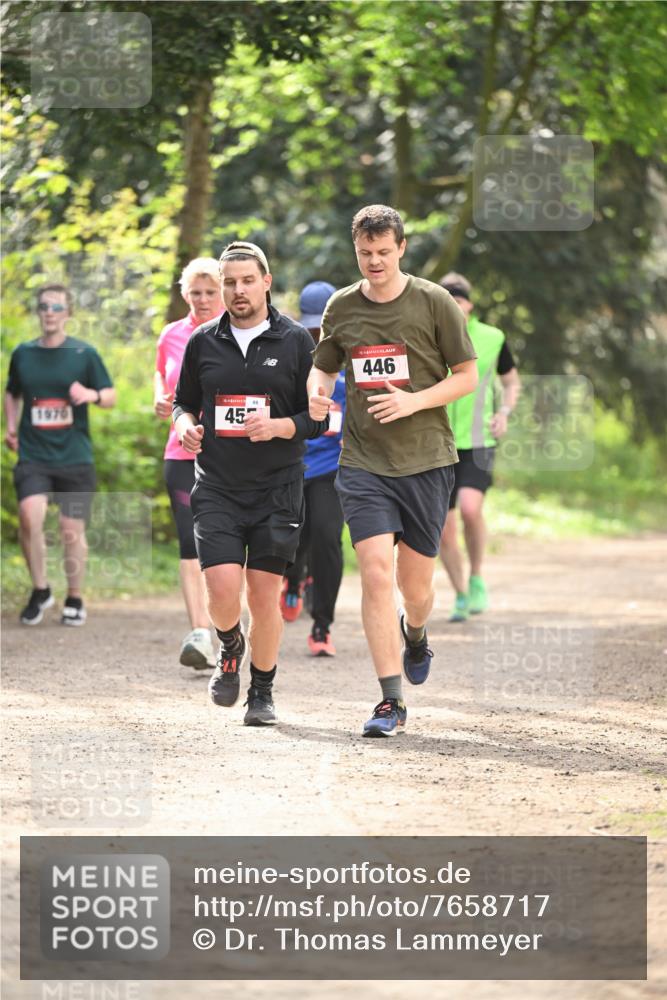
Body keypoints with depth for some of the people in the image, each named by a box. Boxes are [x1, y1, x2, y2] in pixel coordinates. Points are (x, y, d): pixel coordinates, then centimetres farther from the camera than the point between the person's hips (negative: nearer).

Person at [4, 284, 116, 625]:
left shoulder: (84, 354, 2)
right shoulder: (23, 354, 8)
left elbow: (111, 396, 6)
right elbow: (12, 393, 25)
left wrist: (92, 394, -16)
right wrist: (11, 427, 9)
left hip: (74, 457, -1)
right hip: (33, 456, 1)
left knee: (72, 529, 1)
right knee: (30, 515, -22)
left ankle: (74, 600, 21)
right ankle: (40, 590, -4)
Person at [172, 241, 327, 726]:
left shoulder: (295, 341, 1)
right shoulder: (203, 342, 7)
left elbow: (318, 417, 1)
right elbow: (185, 400, 20)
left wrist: (277, 426, -17)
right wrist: (185, 423, -2)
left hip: (277, 488, -1)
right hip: (217, 488, 1)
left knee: (265, 596, 0)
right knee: (223, 589, -13)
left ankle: (262, 691, 19)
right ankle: (230, 649, 21)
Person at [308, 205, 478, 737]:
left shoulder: (435, 303, -2)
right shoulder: (341, 307, 6)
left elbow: (467, 376, 1)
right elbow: (323, 368, 20)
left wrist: (413, 401, -14)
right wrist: (317, 394, -4)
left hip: (427, 459, -1)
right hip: (363, 461, 1)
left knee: (415, 585, 6)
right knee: (376, 574, -13)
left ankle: (414, 633, 44)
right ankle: (391, 702, -9)